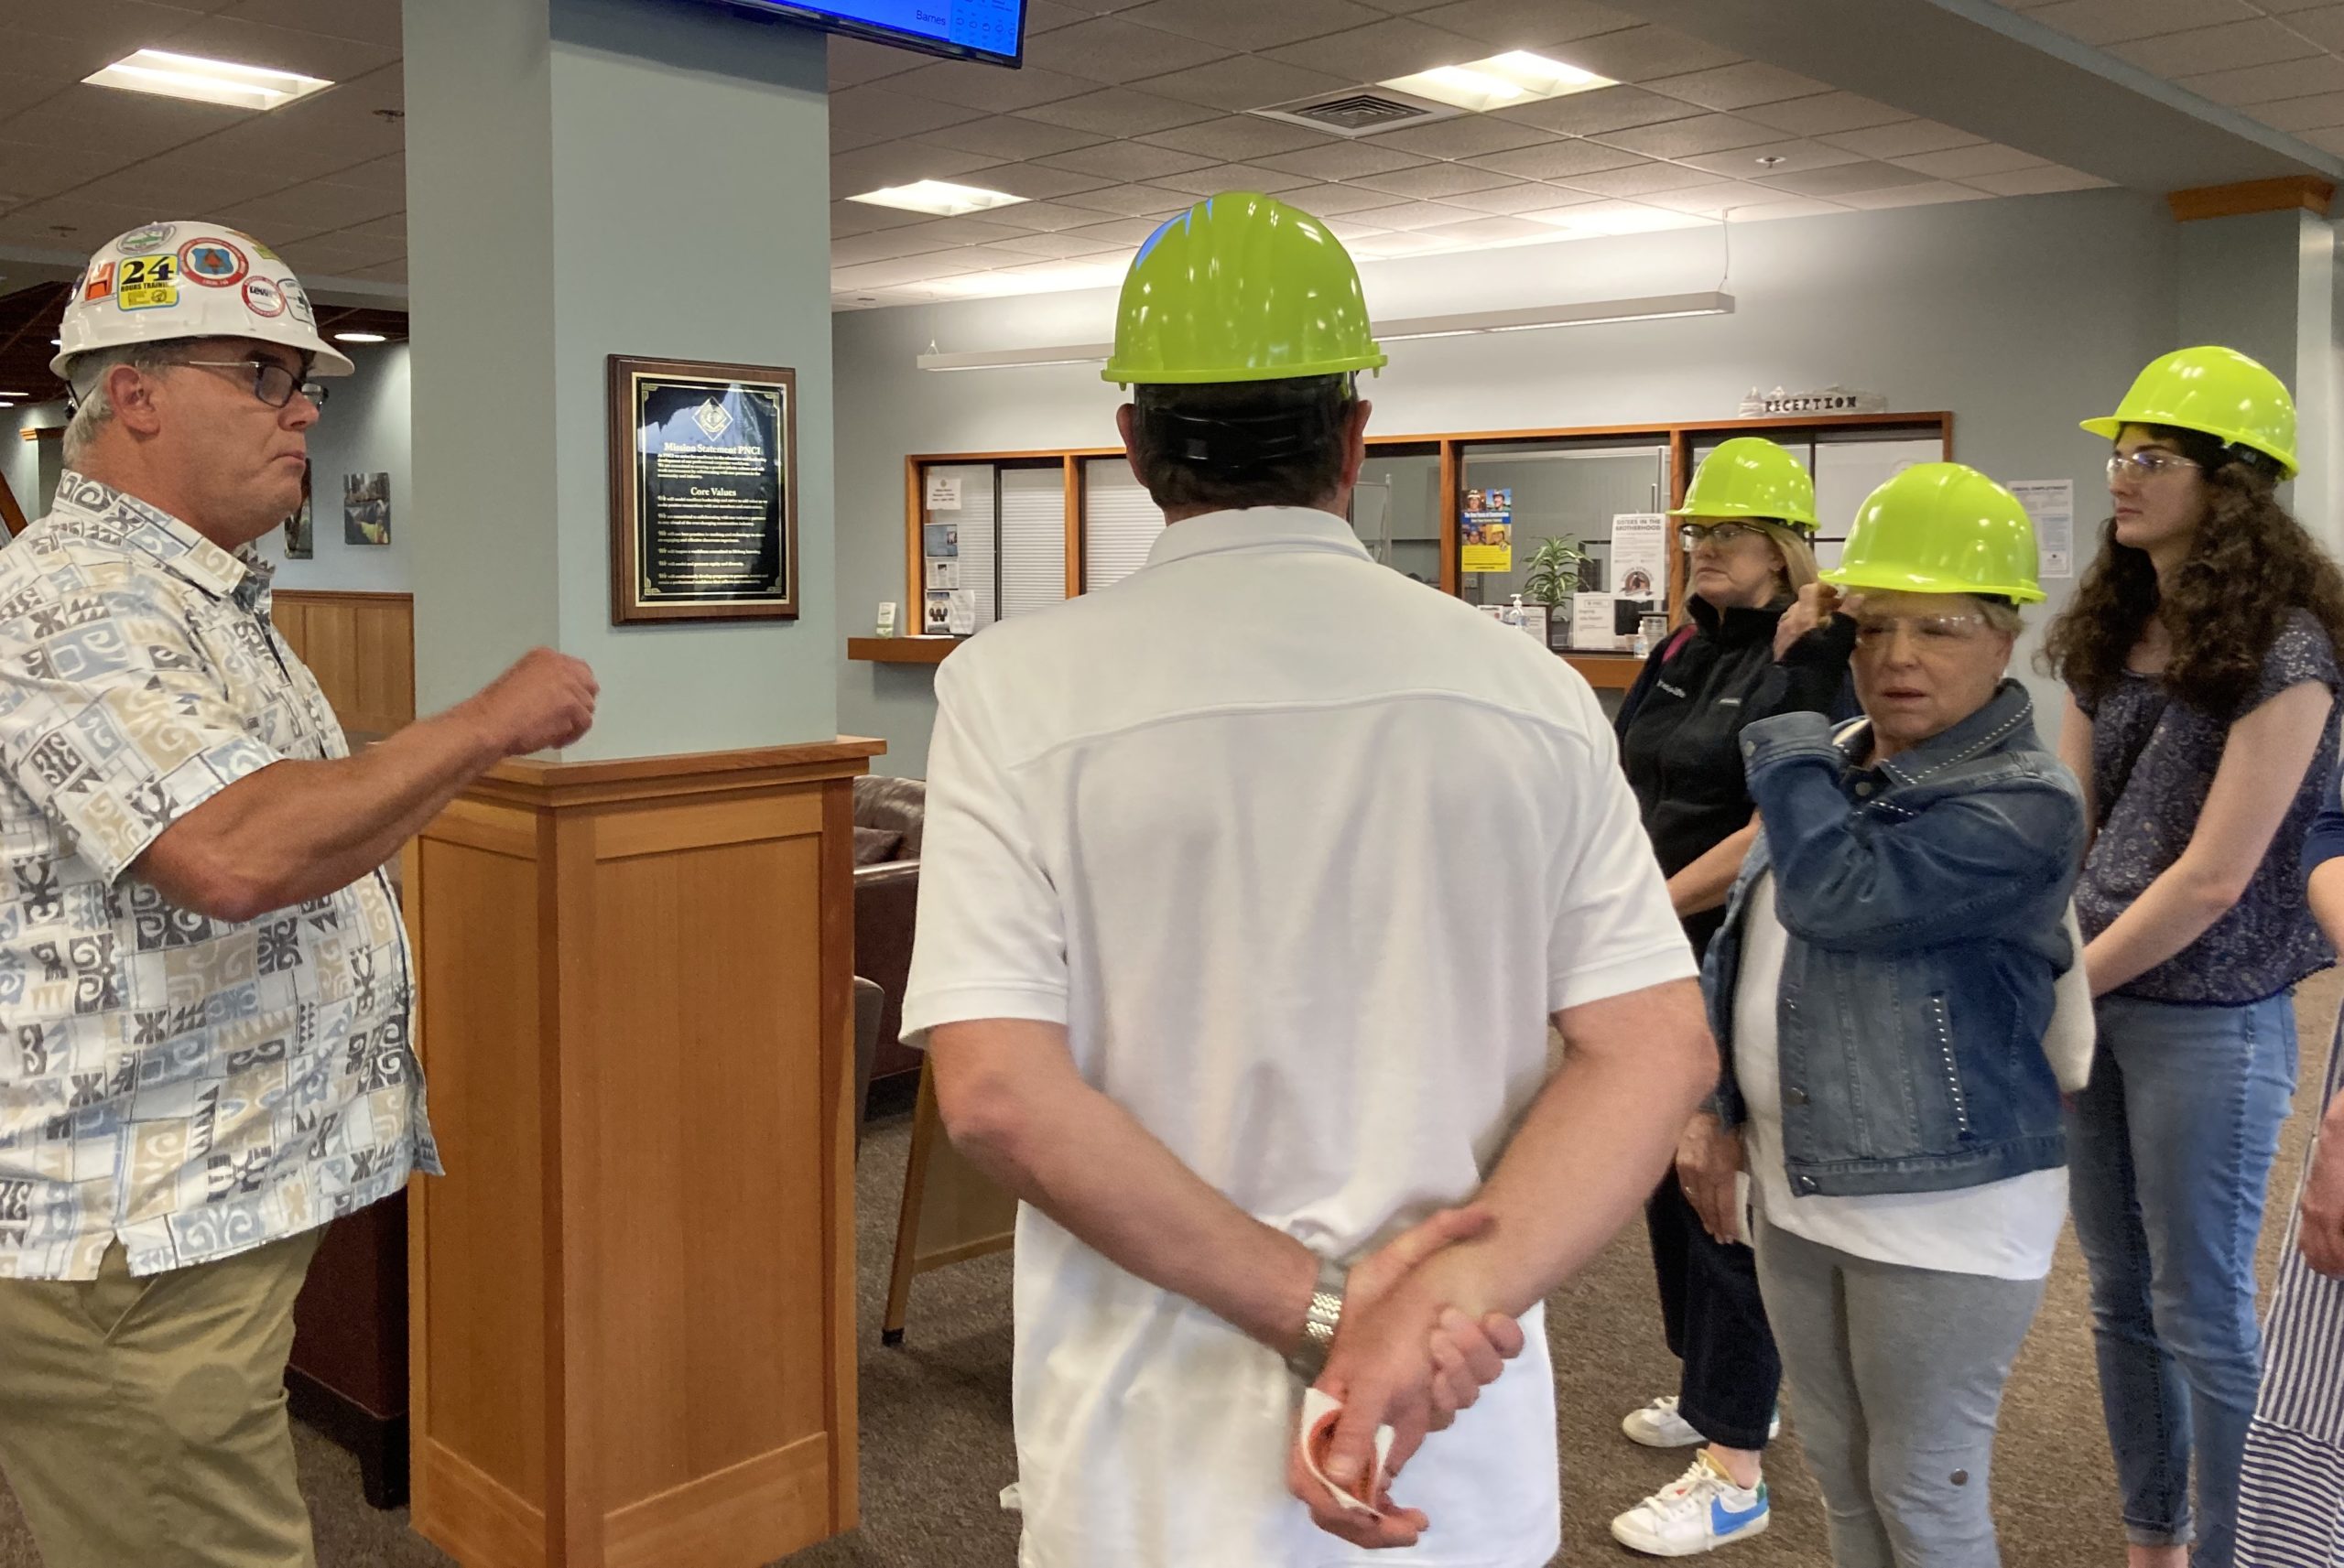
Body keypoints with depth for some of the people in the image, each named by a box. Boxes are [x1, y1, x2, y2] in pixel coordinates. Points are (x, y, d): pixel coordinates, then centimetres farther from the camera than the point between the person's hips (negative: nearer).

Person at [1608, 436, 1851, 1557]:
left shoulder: (1814, 665, -13)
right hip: (1660, 963, 8)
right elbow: (1634, 791, 16)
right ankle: (1721, 1389, 36)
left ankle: (1734, 1473, 7)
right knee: (1668, 1177, 17)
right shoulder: (1681, 654, 11)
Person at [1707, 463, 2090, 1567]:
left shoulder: (2024, 805, -17)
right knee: (1839, 1473, 20)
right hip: (1800, 1189, 7)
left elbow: (1837, 896, -30)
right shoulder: (1836, 761, 7)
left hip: (1945, 1209, -7)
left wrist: (1787, 759, -14)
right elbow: (1744, 948, 14)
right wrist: (1717, 1113, 13)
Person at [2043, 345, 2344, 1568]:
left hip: (2207, 1017, -7)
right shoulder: (2110, 634, 7)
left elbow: (2212, 879, -17)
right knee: (2120, 1294, 16)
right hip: (2094, 996, 7)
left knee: (2200, 1310, 4)